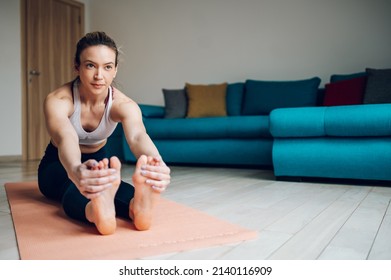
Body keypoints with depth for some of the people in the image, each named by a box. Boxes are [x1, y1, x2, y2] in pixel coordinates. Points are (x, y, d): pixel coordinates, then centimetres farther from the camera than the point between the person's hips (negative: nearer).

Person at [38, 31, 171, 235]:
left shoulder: (123, 104, -23)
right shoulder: (57, 101, -28)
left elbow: (137, 136, -45)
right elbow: (66, 139, -50)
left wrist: (157, 165, -69)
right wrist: (76, 171, -75)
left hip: (98, 161, 2)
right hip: (59, 164, -2)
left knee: (105, 183, -35)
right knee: (74, 186, -38)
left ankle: (137, 206, -64)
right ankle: (96, 211, -69)